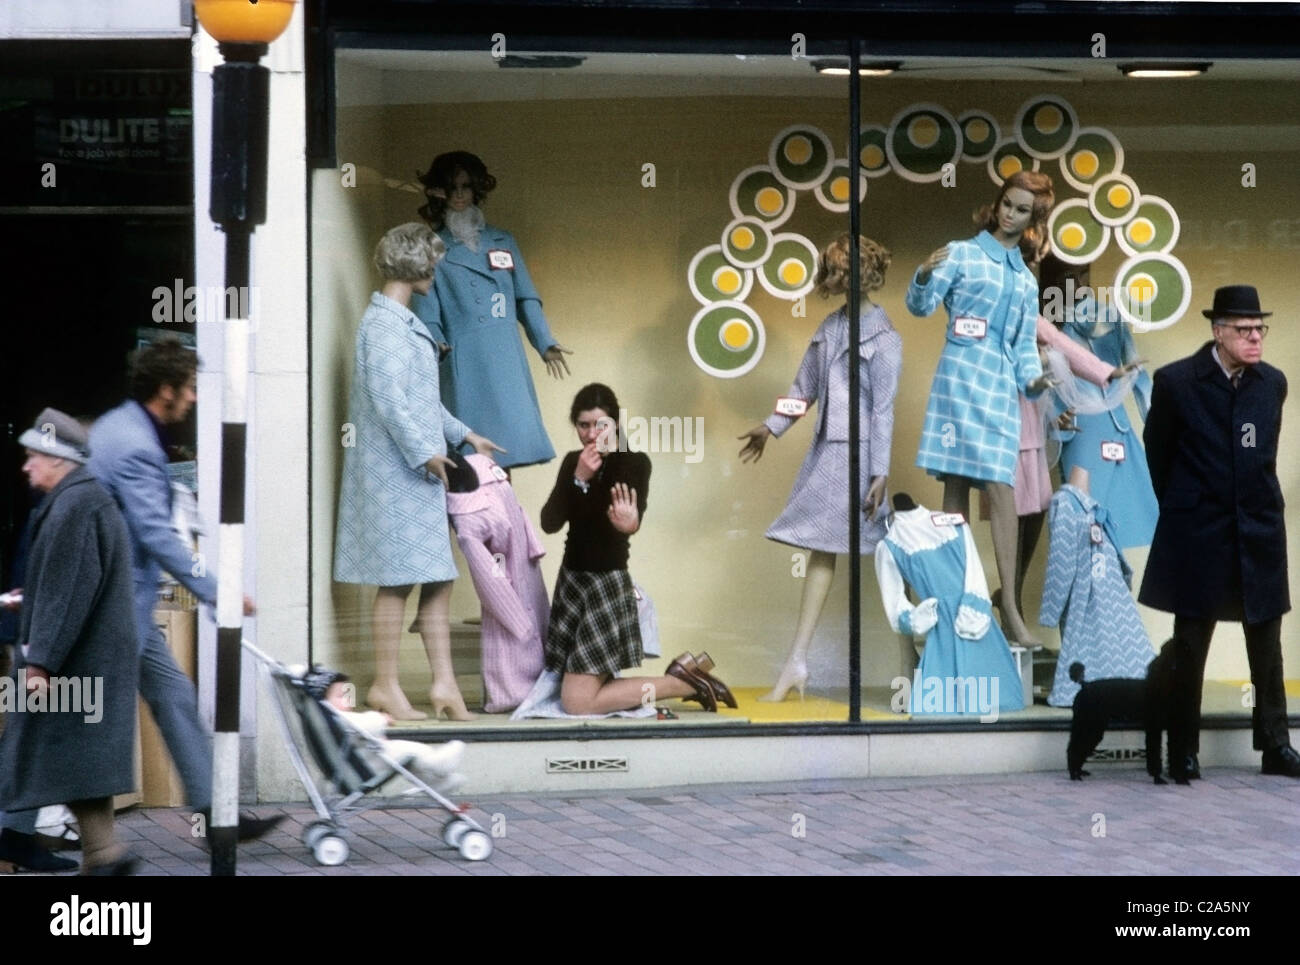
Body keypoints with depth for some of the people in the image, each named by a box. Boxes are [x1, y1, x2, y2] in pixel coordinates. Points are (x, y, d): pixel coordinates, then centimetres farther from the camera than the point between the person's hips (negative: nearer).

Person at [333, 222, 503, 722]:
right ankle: (385, 685, 2)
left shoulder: (405, 322, 17)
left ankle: (443, 681, 10)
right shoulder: (383, 324, -14)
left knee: (437, 579, 8)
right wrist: (425, 453, -18)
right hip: (395, 472, -10)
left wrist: (463, 434, 29)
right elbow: (389, 399, -21)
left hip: (418, 473, 10)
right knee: (398, 580, -5)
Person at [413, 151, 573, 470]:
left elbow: (526, 299, 15)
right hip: (463, 369, -4)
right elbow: (426, 314, 1)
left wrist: (545, 343, 2)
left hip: (506, 361, 4)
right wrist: (436, 344, -18)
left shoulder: (503, 242, 16)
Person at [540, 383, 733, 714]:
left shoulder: (635, 462, -11)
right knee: (574, 691, 7)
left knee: (577, 702, -12)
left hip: (607, 584, -7)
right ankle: (684, 674, 19)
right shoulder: (573, 462, 5)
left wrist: (627, 523, -50)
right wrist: (578, 479, -20)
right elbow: (550, 523, -7)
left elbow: (632, 521, -27)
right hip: (571, 580, 7)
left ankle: (686, 682, 2)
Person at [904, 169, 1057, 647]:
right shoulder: (962, 254, 5)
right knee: (956, 486, -5)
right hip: (960, 375, -4)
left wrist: (1033, 379, 1)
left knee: (1001, 487, -7)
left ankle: (1009, 604, -12)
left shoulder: (1025, 278, 20)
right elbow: (921, 306, -4)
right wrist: (924, 276, -25)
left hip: (1001, 386, 4)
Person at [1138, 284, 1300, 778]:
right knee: (1190, 644, 5)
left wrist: (1259, 498, 13)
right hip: (1198, 534, -3)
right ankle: (1184, 749, 12)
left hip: (1259, 532, 3)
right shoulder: (1176, 381, -7)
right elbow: (1157, 451, 3)